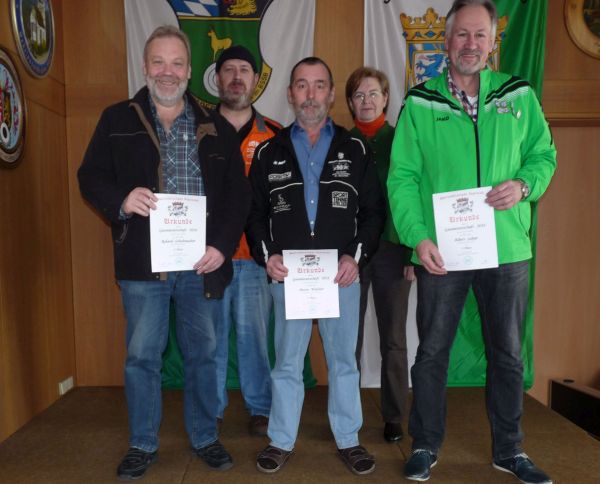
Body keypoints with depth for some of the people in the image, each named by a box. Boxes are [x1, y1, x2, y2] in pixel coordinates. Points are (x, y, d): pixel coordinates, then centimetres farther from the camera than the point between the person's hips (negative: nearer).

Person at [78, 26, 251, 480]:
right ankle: (143, 444, 28)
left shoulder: (216, 127, 8)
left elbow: (238, 191, 5)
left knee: (203, 354, 12)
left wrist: (222, 245, -7)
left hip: (202, 261, 1)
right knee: (142, 356, 8)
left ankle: (205, 438, 31)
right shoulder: (118, 120, 7)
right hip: (142, 261, 0)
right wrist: (121, 200, -17)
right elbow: (91, 177, 5)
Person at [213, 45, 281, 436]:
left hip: (256, 253, 0)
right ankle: (212, 408, 25)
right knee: (211, 332, 8)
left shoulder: (273, 135, 8)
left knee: (255, 331, 6)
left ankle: (260, 407, 23)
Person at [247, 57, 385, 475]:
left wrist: (356, 256, -8)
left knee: (344, 360, 10)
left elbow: (374, 210, 5)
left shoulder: (355, 149, 8)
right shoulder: (269, 152, 9)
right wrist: (266, 255, -7)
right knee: (287, 362, 9)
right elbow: (254, 212, 9)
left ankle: (349, 440, 27)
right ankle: (281, 441, 25)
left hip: (342, 274, 0)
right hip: (287, 274, 0)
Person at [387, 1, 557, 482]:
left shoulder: (519, 95, 7)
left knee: (508, 354, 14)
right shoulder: (419, 103, 0)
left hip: (508, 249, 3)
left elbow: (544, 153, 12)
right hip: (441, 252, -2)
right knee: (432, 351, 8)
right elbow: (402, 177, -5)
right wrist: (418, 237, -15)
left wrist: (524, 185, -10)